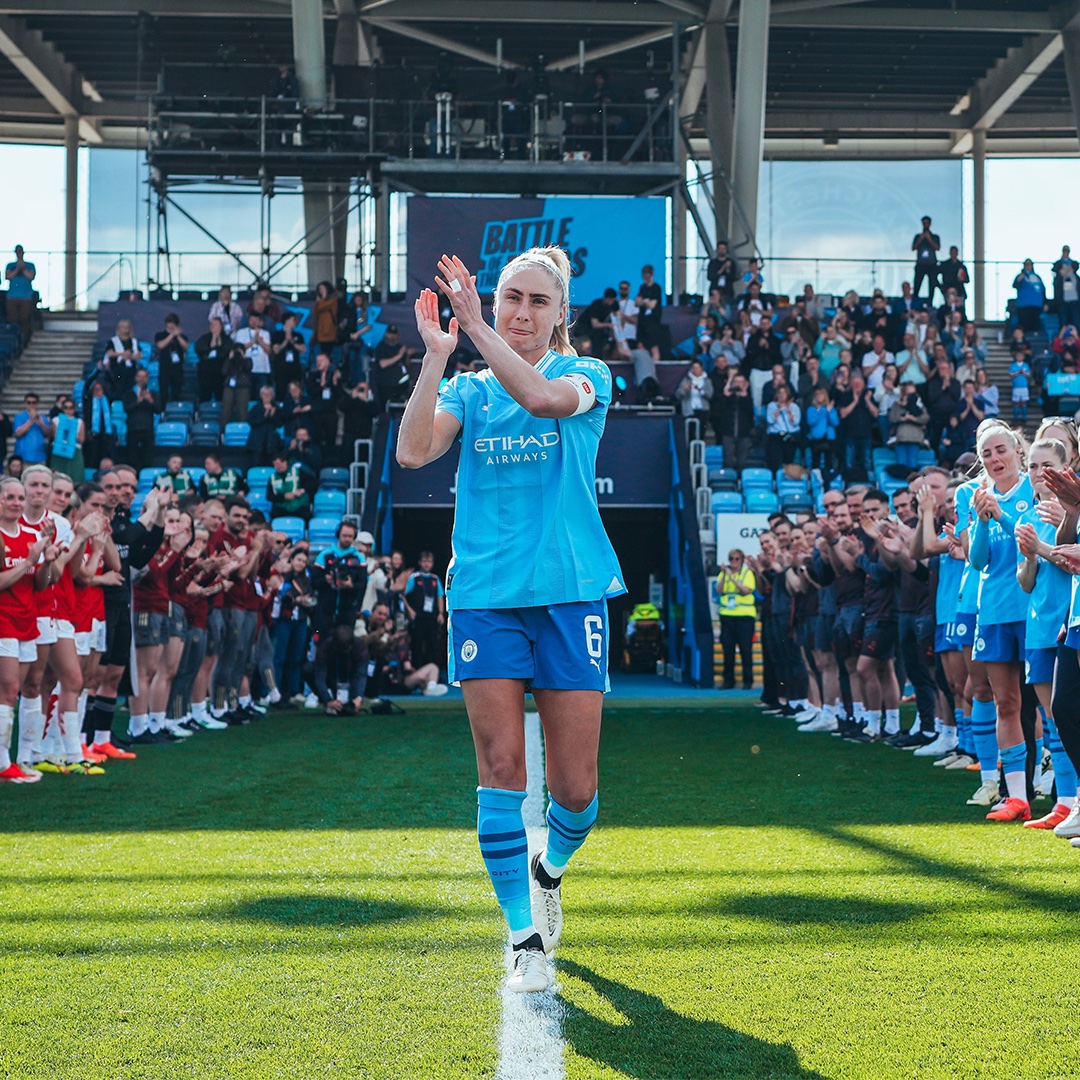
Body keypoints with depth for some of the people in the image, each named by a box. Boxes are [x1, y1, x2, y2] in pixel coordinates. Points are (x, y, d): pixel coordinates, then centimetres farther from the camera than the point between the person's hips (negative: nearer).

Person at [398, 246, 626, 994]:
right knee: (502, 765, -8)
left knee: (575, 787, 0)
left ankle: (549, 868, 33)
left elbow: (545, 398, -19)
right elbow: (413, 451, -8)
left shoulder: (586, 377, 6)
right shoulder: (467, 391, 12)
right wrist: (436, 356, -13)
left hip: (570, 594, -1)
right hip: (485, 599, 1)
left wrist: (476, 327, -23)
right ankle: (526, 936, -1)